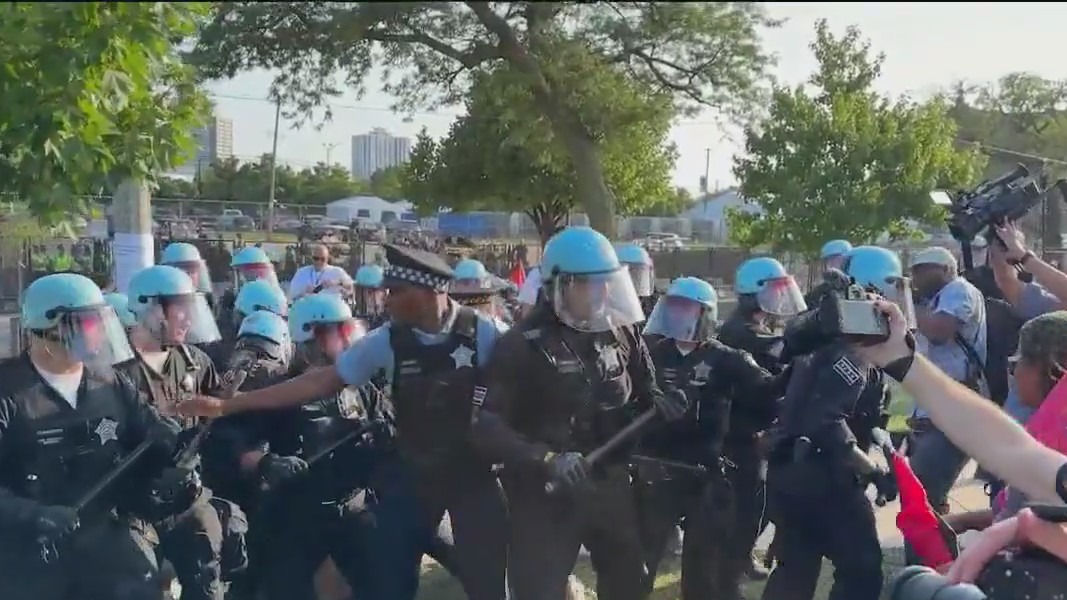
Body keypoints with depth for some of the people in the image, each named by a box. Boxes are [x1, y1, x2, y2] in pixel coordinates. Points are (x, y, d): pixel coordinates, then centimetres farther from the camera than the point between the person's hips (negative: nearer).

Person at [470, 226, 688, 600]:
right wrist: (546, 460, -30)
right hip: (546, 496, -5)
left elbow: (643, 392, 16)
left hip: (612, 488, 6)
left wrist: (661, 405, -8)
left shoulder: (622, 334, 1)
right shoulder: (522, 345, -15)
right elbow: (486, 427, -19)